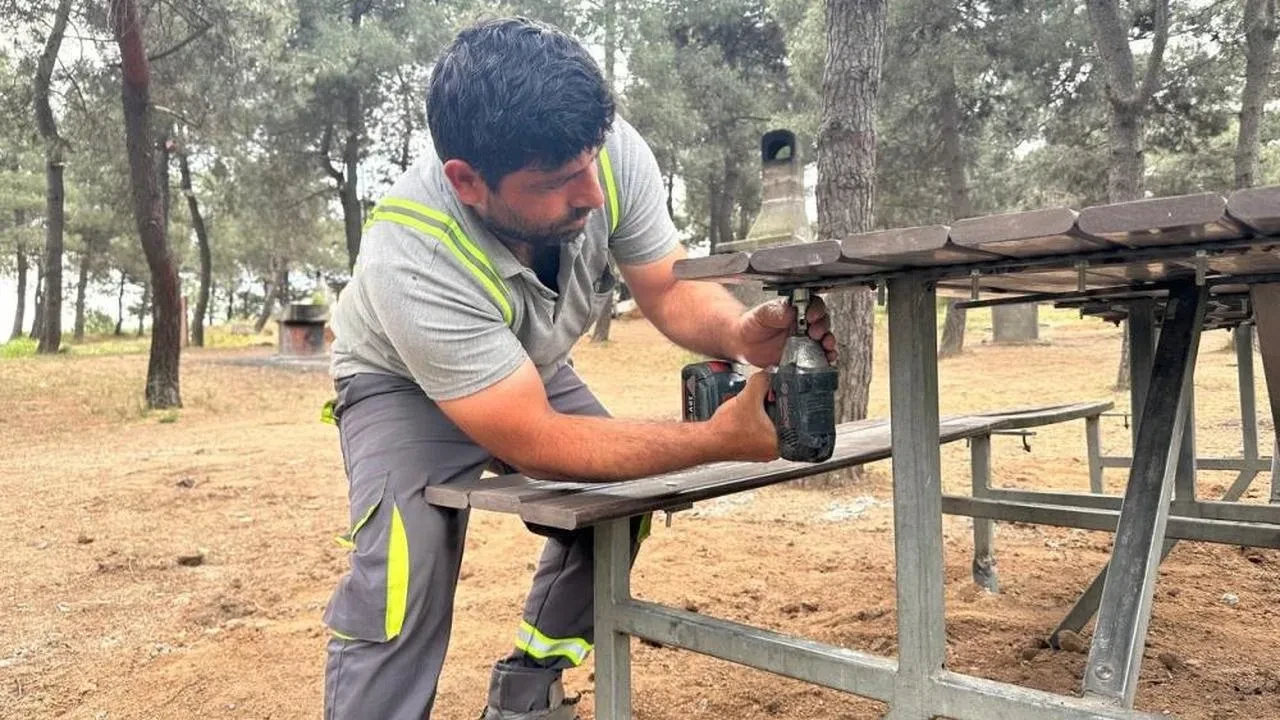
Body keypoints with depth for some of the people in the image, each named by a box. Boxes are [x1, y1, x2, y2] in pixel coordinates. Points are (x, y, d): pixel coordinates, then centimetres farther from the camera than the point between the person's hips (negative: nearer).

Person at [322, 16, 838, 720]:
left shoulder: (610, 151, -30)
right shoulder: (410, 261, -42)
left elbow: (671, 290, -16)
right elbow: (535, 445, -36)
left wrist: (743, 332, -39)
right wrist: (720, 437, -39)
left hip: (529, 368, 5)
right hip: (403, 382, -5)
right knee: (406, 562, -28)